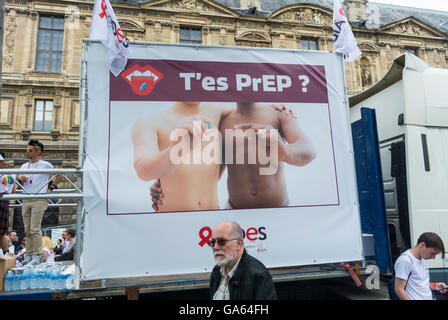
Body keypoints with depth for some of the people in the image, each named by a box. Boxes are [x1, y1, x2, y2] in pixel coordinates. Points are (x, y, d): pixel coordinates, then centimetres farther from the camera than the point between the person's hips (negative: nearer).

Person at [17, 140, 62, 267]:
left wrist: (51, 187, -1)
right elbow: (18, 180, 13)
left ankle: (37, 256, -2)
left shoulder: (45, 165, -1)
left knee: (35, 229, -9)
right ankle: (29, 256, 17)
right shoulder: (24, 166, 16)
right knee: (27, 230, 9)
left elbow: (59, 175, 6)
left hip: (39, 200, -6)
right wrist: (21, 179, -9)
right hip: (26, 200, 6)